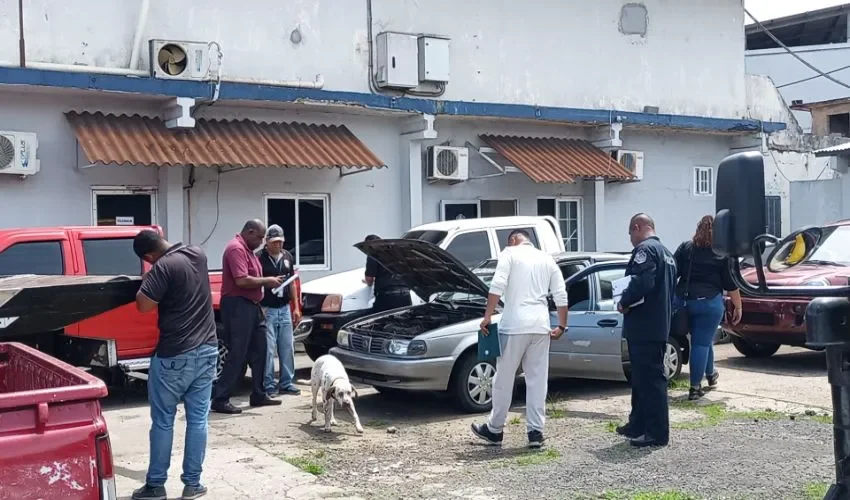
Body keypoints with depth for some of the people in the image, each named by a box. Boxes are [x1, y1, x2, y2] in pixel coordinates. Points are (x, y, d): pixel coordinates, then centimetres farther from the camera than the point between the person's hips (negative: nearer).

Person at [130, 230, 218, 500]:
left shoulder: (164, 266, -17)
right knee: (198, 419, 10)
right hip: (206, 350, 7)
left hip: (175, 356, -6)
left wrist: (148, 280, -3)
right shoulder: (198, 254, 7)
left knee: (163, 422, 6)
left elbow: (143, 305, -18)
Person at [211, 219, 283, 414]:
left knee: (259, 351, 14)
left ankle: (258, 395, 22)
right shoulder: (236, 248, -15)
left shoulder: (247, 250, 18)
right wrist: (266, 281, -15)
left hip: (251, 306, 11)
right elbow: (241, 280, -25)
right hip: (238, 306, -11)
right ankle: (220, 399, -4)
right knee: (237, 354, -8)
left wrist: (267, 281, 10)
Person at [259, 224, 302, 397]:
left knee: (287, 347, 8)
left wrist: (296, 307, 13)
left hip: (284, 308, 6)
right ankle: (269, 385, 6)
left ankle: (287, 383, 17)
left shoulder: (287, 257, 10)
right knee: (268, 349, -3)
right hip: (267, 309, -5)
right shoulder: (260, 258, -8)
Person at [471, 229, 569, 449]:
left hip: (515, 324, -5)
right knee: (538, 380, 9)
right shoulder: (547, 259, 18)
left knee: (504, 378, 5)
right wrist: (562, 326, 17)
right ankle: (536, 431, 8)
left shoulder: (510, 253, 3)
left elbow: (497, 286, -11)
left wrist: (487, 316, -9)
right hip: (541, 325, 5)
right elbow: (561, 296, 12)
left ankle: (494, 429, 15)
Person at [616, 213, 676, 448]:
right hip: (659, 325, 11)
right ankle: (638, 425, 28)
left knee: (650, 379, -5)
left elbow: (642, 282, -28)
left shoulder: (645, 250, -13)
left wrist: (624, 302, -13)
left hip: (644, 327, -10)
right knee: (642, 377, 18)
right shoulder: (665, 252, 19)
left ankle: (656, 433, -1)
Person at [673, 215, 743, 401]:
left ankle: (710, 375, 38)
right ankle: (695, 388, 2)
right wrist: (738, 307, 9)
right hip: (709, 302, -4)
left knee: (702, 339, 22)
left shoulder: (685, 248, 6)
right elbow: (731, 284, 1)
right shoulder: (722, 254, -1)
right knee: (702, 343, 1)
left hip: (684, 301, 4)